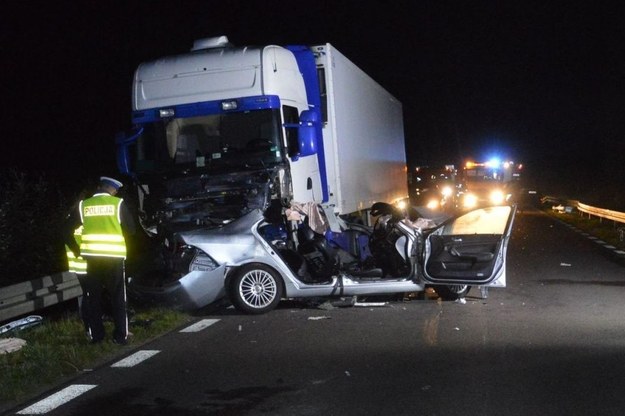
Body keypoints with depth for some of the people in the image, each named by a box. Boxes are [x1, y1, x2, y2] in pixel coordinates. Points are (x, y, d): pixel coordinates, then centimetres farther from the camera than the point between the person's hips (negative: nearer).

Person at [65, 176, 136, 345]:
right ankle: (121, 336, 10)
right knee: (118, 298, 8)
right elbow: (130, 229, -1)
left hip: (92, 257, 2)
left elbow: (67, 230, 6)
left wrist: (76, 249, 18)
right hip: (114, 257, -2)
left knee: (93, 298, 13)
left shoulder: (83, 205, 5)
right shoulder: (118, 204, -2)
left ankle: (96, 335, 17)